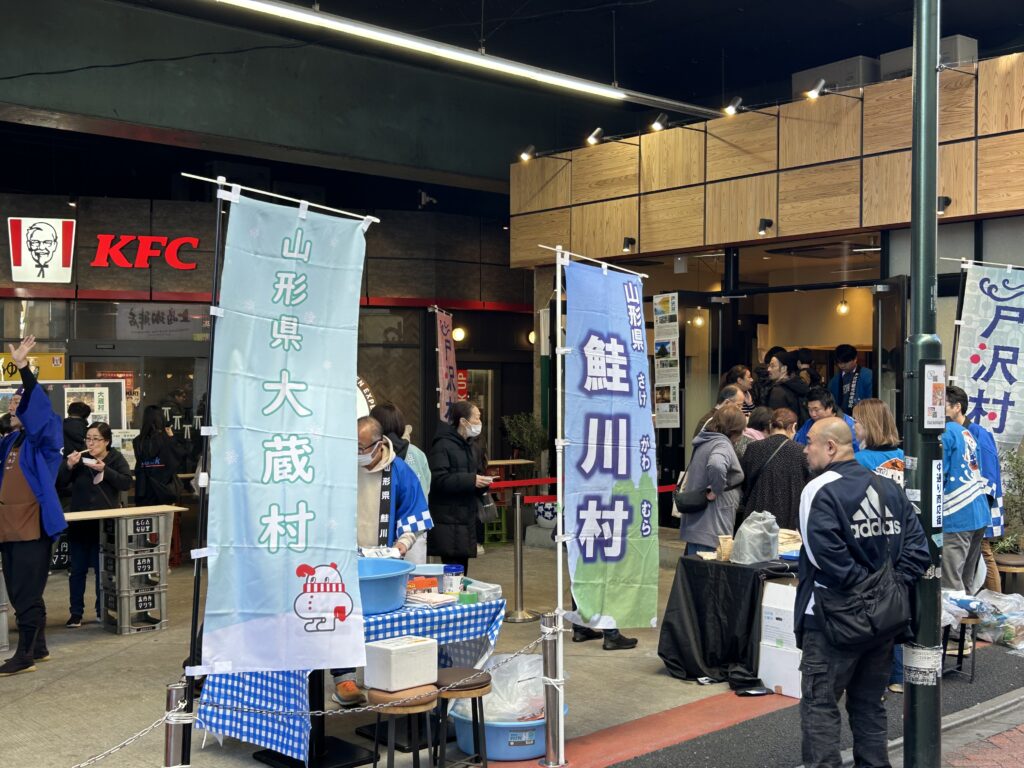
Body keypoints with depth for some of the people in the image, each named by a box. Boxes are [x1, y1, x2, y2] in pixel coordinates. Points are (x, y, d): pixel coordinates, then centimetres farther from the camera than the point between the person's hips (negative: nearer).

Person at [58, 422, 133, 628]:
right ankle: (76, 613, 10)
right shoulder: (79, 458, 3)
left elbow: (126, 483, -14)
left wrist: (104, 470, -23)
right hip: (79, 521, 1)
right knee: (78, 568, 3)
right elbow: (60, 483, -2)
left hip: (105, 522, -1)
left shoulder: (116, 459, -1)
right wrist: (68, 466, -19)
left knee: (103, 568, 6)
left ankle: (102, 610, 17)